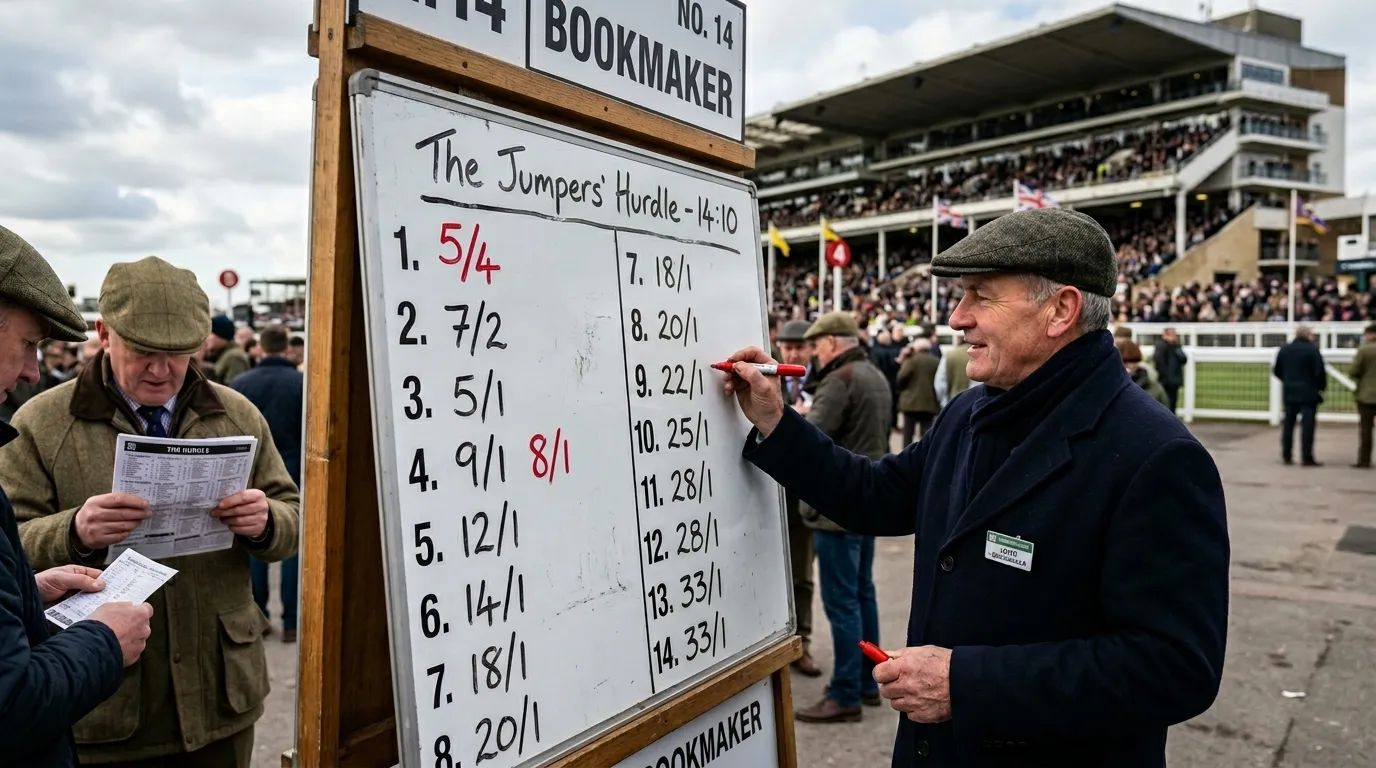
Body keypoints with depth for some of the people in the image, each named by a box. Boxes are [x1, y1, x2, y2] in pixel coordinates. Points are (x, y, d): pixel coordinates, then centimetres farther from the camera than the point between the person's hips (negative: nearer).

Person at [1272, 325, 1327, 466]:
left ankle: (1286, 455, 14)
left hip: (1289, 392, 5)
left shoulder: (1284, 349, 6)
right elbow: (1319, 372, -13)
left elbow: (1276, 370, 10)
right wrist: (1321, 386, 1)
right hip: (1309, 393, -5)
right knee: (1307, 425, -3)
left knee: (1288, 424, 11)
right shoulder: (1312, 350, -11)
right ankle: (1307, 457, -3)